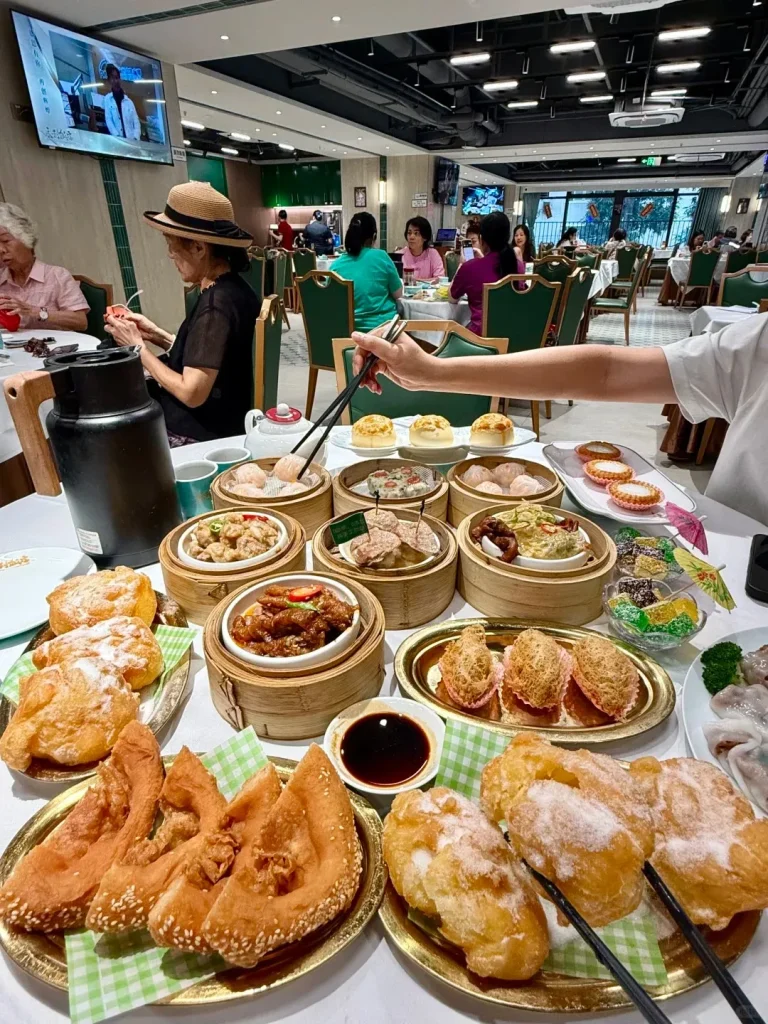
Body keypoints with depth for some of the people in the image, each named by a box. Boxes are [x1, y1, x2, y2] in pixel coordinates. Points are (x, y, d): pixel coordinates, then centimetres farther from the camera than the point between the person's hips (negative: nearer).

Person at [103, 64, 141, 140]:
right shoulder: (107, 99, 11)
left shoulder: (129, 101, 18)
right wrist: (118, 137, -15)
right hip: (117, 140, -2)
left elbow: (136, 122, 9)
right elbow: (108, 121, 1)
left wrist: (136, 138, -10)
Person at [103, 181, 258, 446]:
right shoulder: (232, 290, 5)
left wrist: (138, 346, -13)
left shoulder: (215, 304, -23)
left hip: (202, 439, -8)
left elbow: (192, 393, -25)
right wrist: (157, 335, 5)